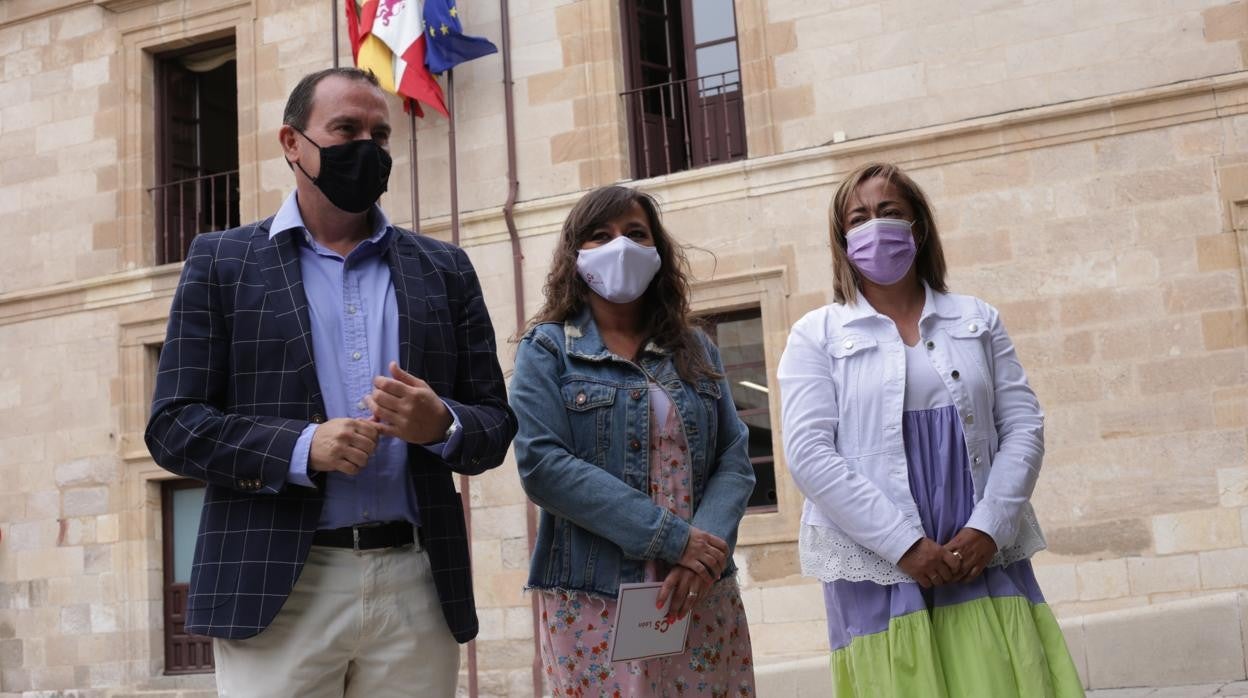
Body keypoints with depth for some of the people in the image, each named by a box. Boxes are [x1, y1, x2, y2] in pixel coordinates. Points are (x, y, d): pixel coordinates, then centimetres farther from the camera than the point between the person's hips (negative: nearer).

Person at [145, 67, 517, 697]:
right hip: (275, 589, -2)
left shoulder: (445, 269, 13)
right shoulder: (221, 261, 7)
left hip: (419, 587, 2)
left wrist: (442, 425, -11)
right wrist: (302, 448, -16)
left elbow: (496, 423, 11)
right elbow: (173, 427, 0)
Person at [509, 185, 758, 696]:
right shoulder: (547, 349, 1)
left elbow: (735, 459, 5)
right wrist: (671, 538, -17)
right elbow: (542, 464, -12)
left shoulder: (696, 349, 12)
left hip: (705, 599, 4)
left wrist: (705, 548, -15)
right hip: (595, 605, -3)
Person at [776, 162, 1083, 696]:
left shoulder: (977, 319, 13)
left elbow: (1023, 427, 7)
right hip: (877, 565, -2)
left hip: (984, 556, 2)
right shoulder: (817, 334, 3)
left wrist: (987, 528, -8)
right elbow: (809, 455, -7)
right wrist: (904, 543, -13)